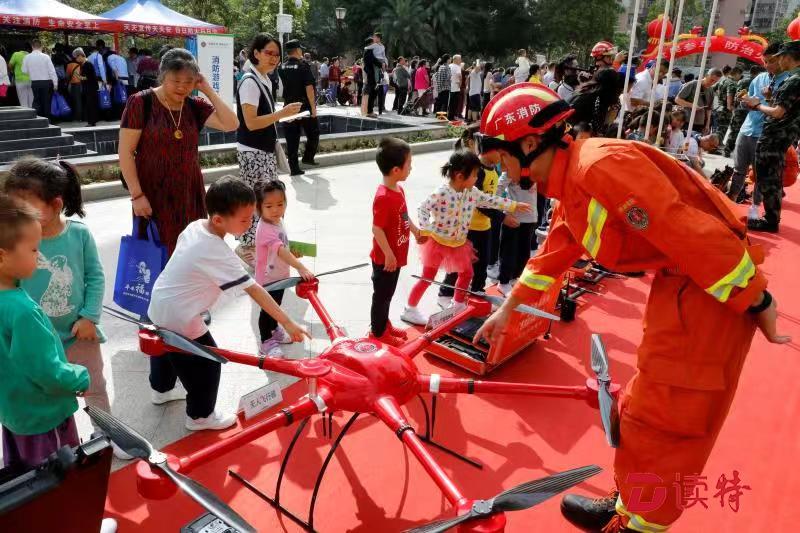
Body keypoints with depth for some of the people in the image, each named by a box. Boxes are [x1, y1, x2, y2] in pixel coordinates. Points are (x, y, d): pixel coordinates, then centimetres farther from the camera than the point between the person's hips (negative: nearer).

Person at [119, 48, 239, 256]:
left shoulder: (195, 106, 5)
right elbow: (125, 152, -8)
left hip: (190, 193, 4)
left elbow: (231, 124, -8)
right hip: (154, 195, -3)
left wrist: (208, 90, -8)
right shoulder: (141, 102, -6)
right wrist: (137, 195, -13)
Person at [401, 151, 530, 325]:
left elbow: (491, 200, 9)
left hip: (459, 243, 7)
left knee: (466, 273, 16)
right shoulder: (441, 193, -23)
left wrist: (514, 206, 12)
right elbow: (423, 208, -21)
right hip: (438, 241, -7)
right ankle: (409, 309, 12)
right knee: (427, 277, 0)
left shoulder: (472, 192, -2)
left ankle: (458, 304, 35)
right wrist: (425, 231, -27)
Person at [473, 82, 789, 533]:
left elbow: (688, 231, -26)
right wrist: (505, 311, 25)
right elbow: (552, 255, 19)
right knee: (647, 408, 19)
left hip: (712, 288, -10)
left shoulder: (601, 164, -24)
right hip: (679, 278, 10)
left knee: (659, 420, 1)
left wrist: (755, 301, -19)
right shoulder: (570, 185, 9)